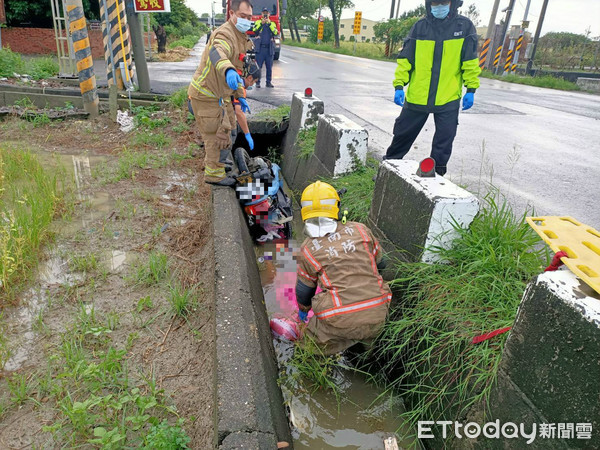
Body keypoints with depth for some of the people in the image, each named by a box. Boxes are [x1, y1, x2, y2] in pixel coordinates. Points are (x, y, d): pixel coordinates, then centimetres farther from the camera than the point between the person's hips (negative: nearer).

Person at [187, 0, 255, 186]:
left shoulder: (240, 38, 13)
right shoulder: (225, 34, -22)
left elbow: (237, 69, 22)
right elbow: (217, 53, -46)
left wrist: (240, 96, 19)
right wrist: (228, 70, -67)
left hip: (218, 94, 10)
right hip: (206, 95, -10)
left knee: (226, 127, 25)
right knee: (218, 135, -4)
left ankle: (213, 162, 46)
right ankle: (214, 174, 12)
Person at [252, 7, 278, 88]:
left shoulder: (272, 24, 16)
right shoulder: (258, 22, 13)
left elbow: (276, 33, -2)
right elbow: (254, 31, -5)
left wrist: (269, 23, -9)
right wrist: (261, 23, -12)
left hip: (269, 49, 2)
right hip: (260, 48, -1)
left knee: (269, 67, 2)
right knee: (258, 66, -6)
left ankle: (268, 82, 11)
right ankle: (257, 82, -2)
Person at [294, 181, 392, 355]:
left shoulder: (307, 249, -1)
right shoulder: (360, 230, 3)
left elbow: (304, 290, 13)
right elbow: (379, 262, 18)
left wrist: (303, 310, 33)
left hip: (340, 322, -4)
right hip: (377, 316, 4)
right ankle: (367, 335, 11)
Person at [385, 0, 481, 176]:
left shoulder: (465, 26, 1)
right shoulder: (419, 27, 2)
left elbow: (470, 62, 3)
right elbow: (405, 60, 3)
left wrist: (471, 89, -2)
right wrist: (399, 86, -7)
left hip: (449, 98, 0)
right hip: (417, 97, 1)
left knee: (444, 142, 3)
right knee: (403, 134, 12)